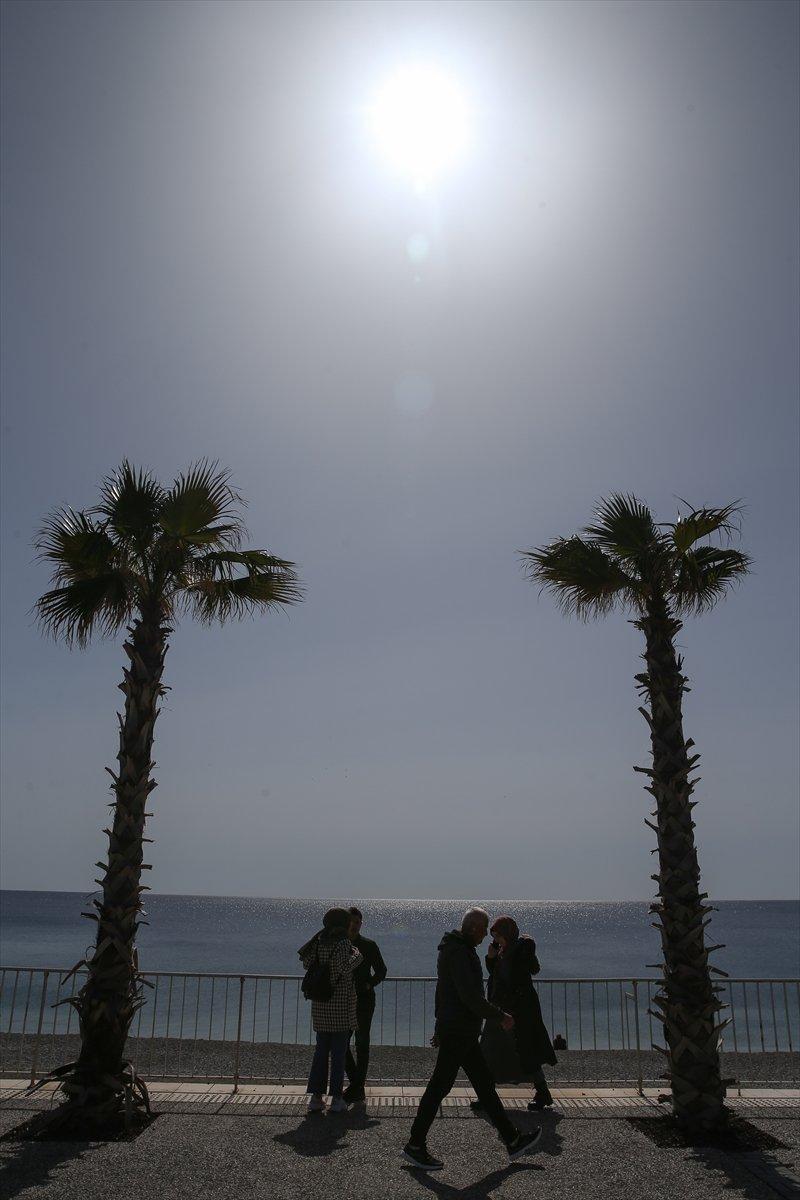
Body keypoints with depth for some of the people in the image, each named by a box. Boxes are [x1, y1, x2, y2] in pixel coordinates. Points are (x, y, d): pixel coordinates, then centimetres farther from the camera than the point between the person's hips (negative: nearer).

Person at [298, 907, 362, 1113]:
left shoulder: (319, 942, 4)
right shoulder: (344, 943, -12)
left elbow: (306, 961, 11)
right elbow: (345, 967, -24)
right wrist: (356, 953, -7)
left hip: (320, 1005, 5)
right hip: (341, 1005, -5)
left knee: (321, 1050, 12)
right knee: (339, 1051, 4)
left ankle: (316, 1097, 11)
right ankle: (336, 1098, 7)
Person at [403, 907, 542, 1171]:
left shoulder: (455, 949, 14)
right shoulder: (458, 953, -19)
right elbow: (470, 996, -25)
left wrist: (440, 1026, 26)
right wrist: (501, 1016, -15)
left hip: (463, 1033, 10)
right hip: (458, 1033, -10)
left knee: (485, 1085, 14)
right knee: (439, 1086, -2)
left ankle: (513, 1140, 22)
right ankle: (415, 1145, 8)